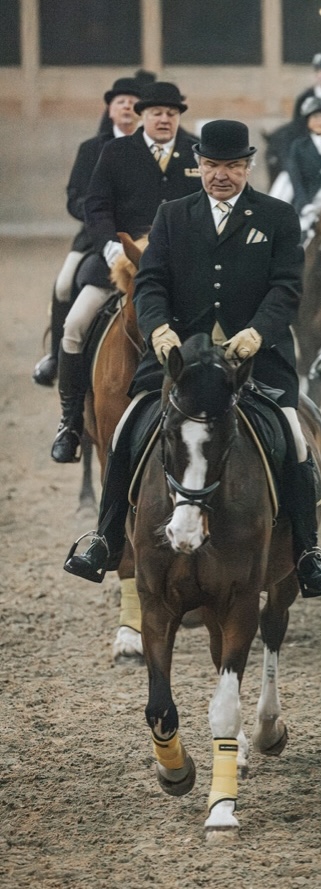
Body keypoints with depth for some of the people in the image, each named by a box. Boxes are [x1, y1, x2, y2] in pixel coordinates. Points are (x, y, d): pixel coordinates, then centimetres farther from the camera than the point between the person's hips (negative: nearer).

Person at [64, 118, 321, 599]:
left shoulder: (279, 218, 7)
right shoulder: (172, 217, 13)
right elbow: (150, 283, 4)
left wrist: (258, 333, -22)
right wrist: (159, 328, -18)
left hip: (258, 356, -2)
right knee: (126, 439, -8)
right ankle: (106, 543, 4)